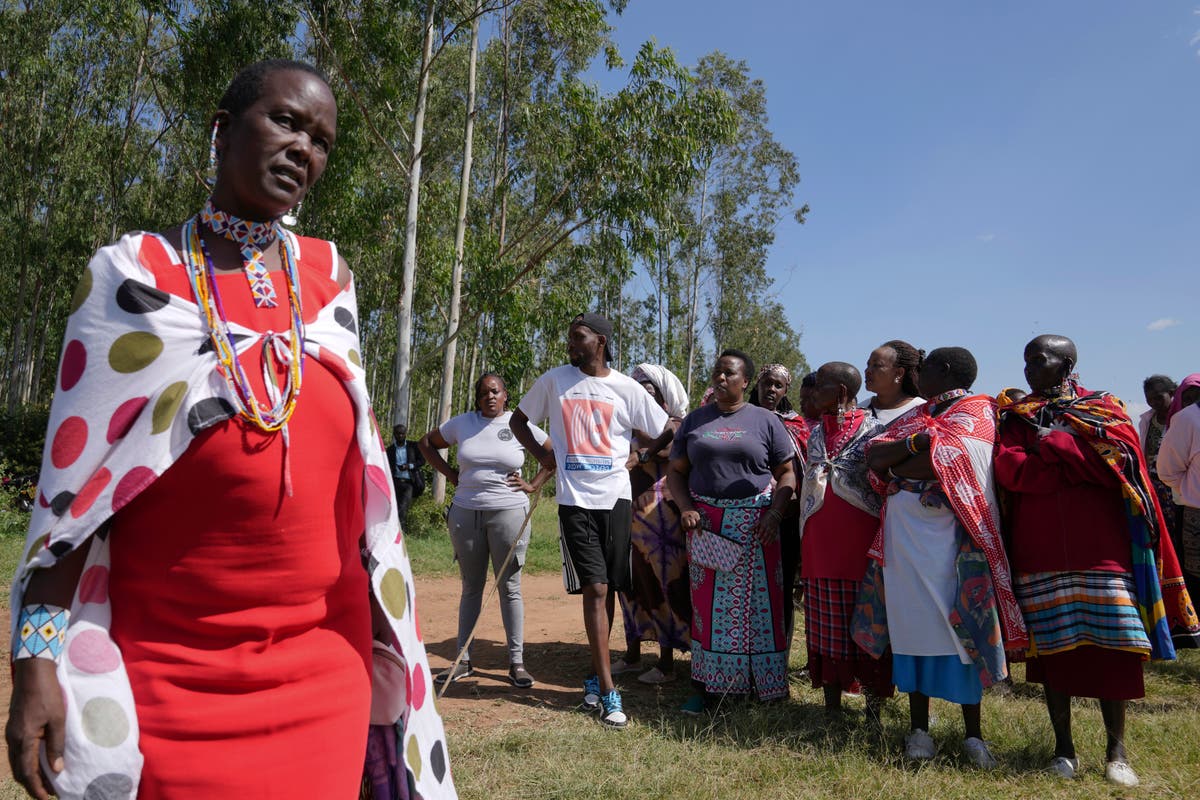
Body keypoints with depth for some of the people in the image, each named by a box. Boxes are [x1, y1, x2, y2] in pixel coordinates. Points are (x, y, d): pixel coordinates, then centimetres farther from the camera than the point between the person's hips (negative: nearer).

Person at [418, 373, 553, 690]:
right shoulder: (462, 423, 4)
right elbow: (426, 442, 18)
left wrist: (533, 485, -2)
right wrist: (449, 473, 6)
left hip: (508, 512, -2)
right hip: (465, 512, 2)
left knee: (509, 587, 2)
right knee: (471, 587, 12)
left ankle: (516, 662, 9)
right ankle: (463, 660, 20)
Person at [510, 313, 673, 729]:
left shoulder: (627, 388, 1)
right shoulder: (554, 381, 4)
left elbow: (666, 434, 8)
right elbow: (518, 420, 16)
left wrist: (637, 460, -3)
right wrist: (542, 454, 4)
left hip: (615, 498, 1)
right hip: (575, 500, -1)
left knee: (607, 590, 9)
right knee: (595, 589, -6)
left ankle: (596, 676, 26)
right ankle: (608, 691, -1)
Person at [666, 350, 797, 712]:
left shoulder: (766, 421, 5)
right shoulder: (695, 420, 11)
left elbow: (786, 473, 3)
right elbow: (675, 472, 11)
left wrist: (775, 513, -12)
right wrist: (686, 508, -6)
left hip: (754, 526, -1)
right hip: (706, 525, 2)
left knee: (759, 601, 1)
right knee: (708, 603, 3)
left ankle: (764, 682, 13)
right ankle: (704, 685, 11)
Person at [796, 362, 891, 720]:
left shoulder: (874, 430, -2)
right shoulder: (815, 433, 14)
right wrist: (803, 542, 14)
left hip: (861, 539, -5)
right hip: (819, 540, 5)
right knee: (825, 624, 8)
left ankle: (874, 708, 13)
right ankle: (832, 704, 19)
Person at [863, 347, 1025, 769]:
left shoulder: (978, 411, 1)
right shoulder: (915, 417, 20)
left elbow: (949, 461, -16)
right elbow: (874, 455, 6)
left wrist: (896, 466, -3)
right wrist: (917, 441, -9)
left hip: (952, 532, -5)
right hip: (904, 528, 5)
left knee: (959, 621, -3)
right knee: (914, 619, 5)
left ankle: (973, 732, 8)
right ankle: (919, 727, 12)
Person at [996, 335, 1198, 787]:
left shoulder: (1103, 409, 8)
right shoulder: (1015, 418, 11)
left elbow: (1119, 460, -11)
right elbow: (1009, 470, -7)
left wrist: (1053, 444, -9)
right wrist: (1080, 462, -10)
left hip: (1098, 544, -1)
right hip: (1039, 550, 2)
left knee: (1110, 648, -2)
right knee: (1053, 648, 4)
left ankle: (1116, 751, 11)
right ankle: (1064, 748, 15)